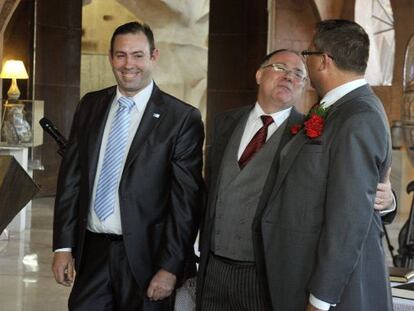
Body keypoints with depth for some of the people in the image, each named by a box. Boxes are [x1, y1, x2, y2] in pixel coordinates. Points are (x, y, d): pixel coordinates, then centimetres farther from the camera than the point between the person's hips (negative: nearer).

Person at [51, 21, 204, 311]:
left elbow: (186, 199, -9)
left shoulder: (182, 118, -8)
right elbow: (71, 176, 8)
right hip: (92, 251, 4)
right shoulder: (90, 105, 7)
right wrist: (64, 245, 3)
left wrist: (171, 267, -11)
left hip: (145, 255, -3)